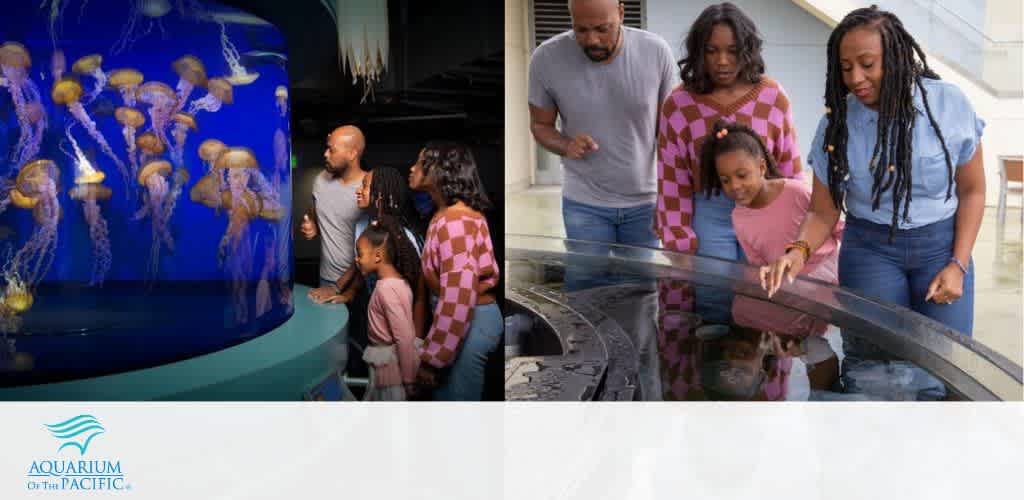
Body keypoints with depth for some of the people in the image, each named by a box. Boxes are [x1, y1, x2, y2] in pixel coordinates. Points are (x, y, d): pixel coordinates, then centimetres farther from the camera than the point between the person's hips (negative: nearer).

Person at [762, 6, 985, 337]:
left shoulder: (949, 103, -8)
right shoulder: (837, 122, -8)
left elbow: (972, 190, 1)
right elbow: (823, 212, -3)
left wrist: (958, 265, -7)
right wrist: (800, 249, -24)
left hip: (942, 246, 0)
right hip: (870, 250, 0)